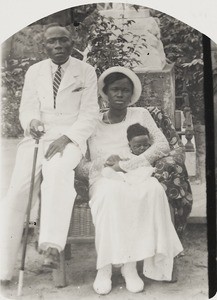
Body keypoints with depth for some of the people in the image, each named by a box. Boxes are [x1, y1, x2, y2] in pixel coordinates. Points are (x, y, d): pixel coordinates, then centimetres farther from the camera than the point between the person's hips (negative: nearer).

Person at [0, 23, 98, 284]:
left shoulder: (86, 72, 7)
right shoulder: (34, 72, 15)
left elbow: (89, 113, -1)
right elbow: (27, 108, 9)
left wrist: (66, 138, -17)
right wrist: (31, 122, -16)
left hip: (70, 139, -2)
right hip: (36, 137, 2)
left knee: (57, 169, -38)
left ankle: (52, 247, -42)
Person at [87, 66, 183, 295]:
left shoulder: (140, 115, 14)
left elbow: (163, 145, 0)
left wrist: (126, 165, -13)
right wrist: (104, 165, -15)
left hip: (136, 176, 0)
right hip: (103, 179, 0)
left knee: (153, 190, -36)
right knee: (111, 192, -38)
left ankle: (130, 264, -30)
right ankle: (105, 266, -31)